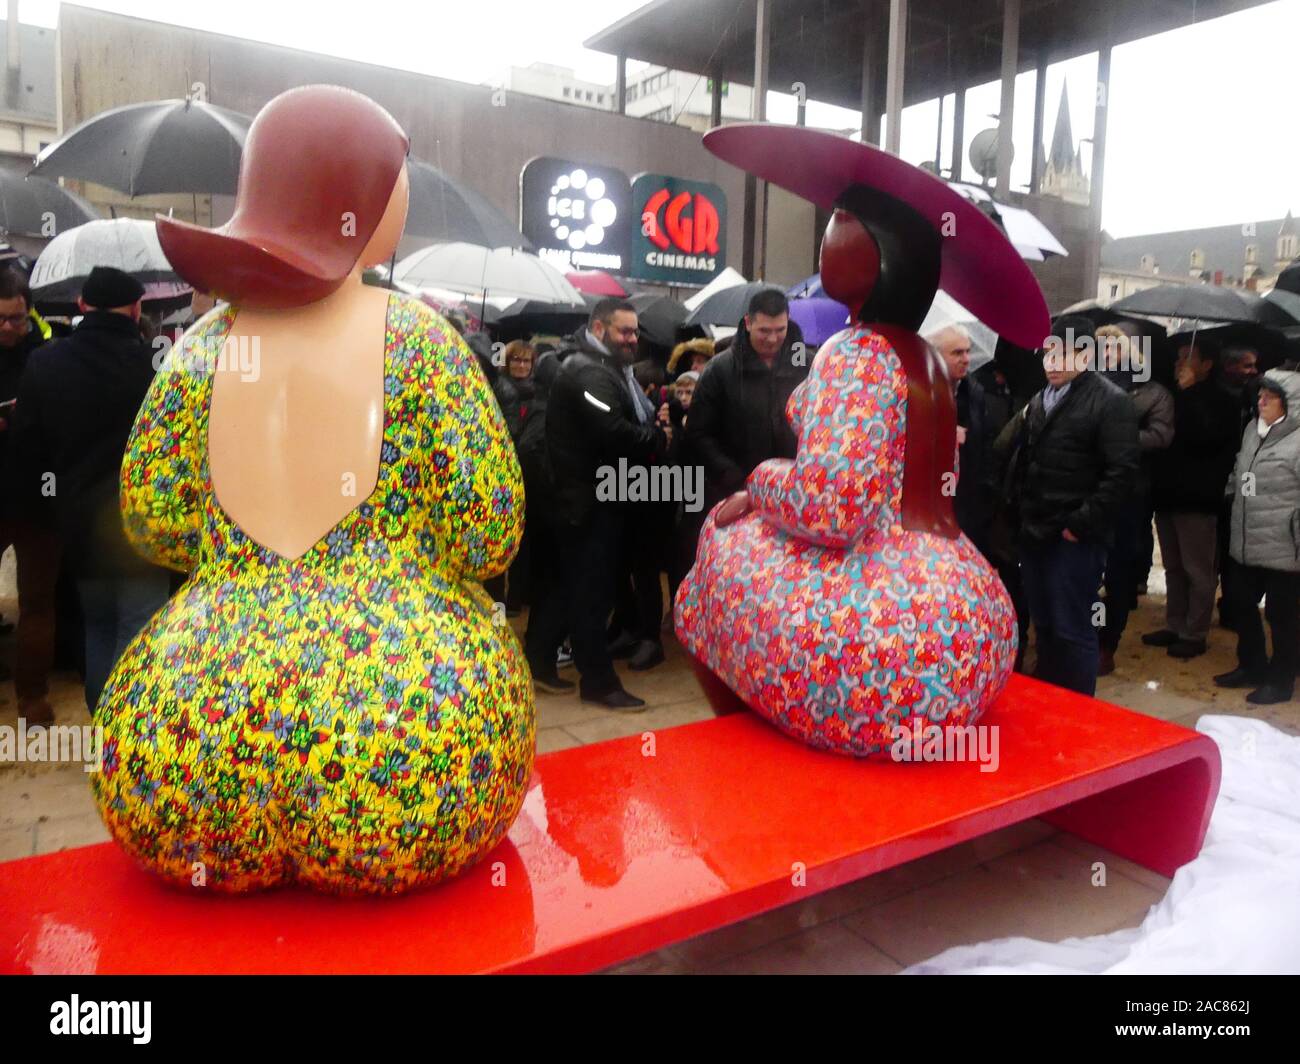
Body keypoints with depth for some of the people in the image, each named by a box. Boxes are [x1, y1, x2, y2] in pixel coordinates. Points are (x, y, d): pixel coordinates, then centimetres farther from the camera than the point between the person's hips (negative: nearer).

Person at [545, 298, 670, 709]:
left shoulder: (607, 369, 19)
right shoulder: (589, 373, -16)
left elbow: (628, 425, 16)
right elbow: (613, 432, -29)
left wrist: (654, 424, -4)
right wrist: (658, 438, -13)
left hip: (600, 496, 11)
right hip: (590, 500, -11)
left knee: (590, 588, 18)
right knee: (592, 590, -5)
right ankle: (599, 680, 2)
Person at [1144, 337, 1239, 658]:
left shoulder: (1220, 401, -5)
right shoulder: (1175, 396, 13)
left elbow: (1204, 435, -22)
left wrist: (1188, 392, -17)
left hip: (1196, 499, -7)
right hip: (1167, 495, 7)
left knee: (1197, 571, 0)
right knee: (1174, 568, 14)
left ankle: (1194, 634, 7)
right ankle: (1174, 626, 23)